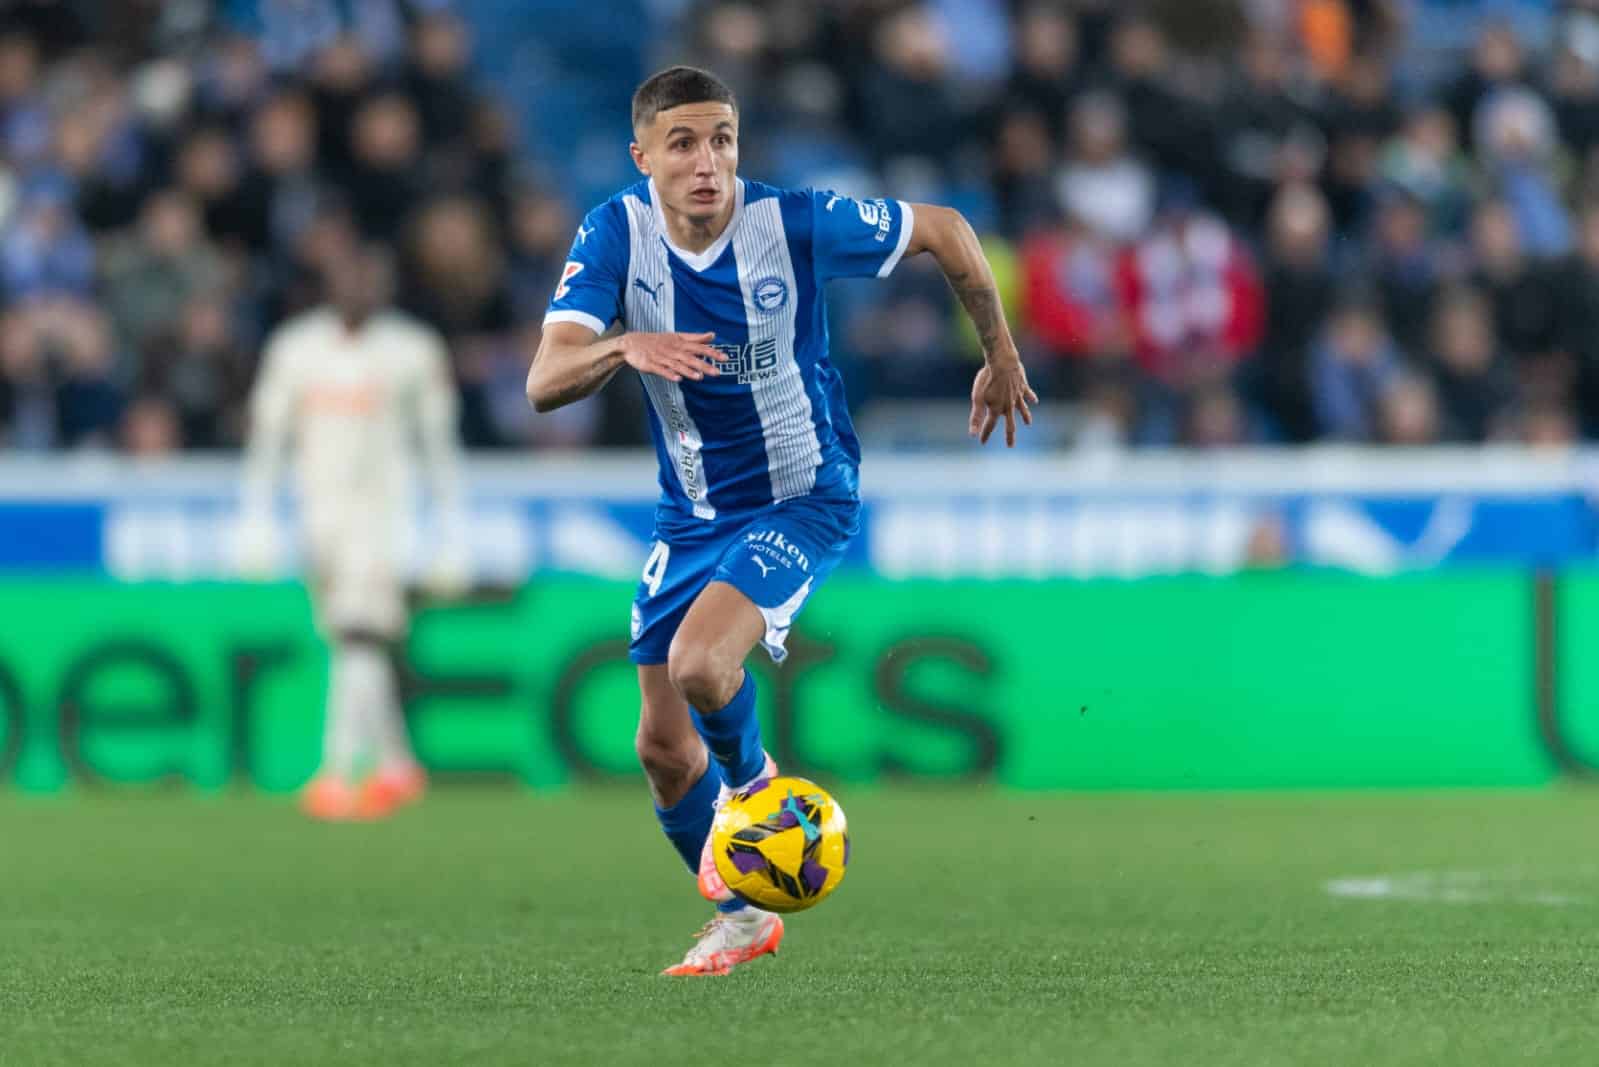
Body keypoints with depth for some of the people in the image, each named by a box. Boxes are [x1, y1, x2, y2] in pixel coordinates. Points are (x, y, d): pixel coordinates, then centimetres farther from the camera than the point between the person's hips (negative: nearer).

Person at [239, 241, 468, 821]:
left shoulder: (414, 351, -2)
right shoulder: (294, 348, 4)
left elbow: (440, 447, 2)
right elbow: (266, 440, 7)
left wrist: (450, 538, -1)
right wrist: (255, 523, 0)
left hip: (382, 510, -4)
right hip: (319, 509, 4)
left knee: (361, 641, -17)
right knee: (351, 643, 9)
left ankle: (338, 772, -22)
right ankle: (397, 766, 24)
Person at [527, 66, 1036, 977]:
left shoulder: (795, 223, -22)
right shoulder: (615, 235, -16)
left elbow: (946, 231, -7)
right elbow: (544, 382, -27)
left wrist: (1002, 357, 2)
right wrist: (622, 348, -48)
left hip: (805, 498, -4)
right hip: (692, 514, 4)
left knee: (699, 662, -29)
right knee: (664, 749, 6)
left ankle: (750, 783, 5)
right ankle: (743, 919, 31)